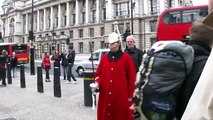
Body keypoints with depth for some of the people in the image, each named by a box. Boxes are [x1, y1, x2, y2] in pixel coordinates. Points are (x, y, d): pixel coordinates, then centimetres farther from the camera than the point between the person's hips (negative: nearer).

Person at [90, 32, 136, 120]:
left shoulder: (126, 58, -4)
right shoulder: (104, 57, 8)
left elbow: (132, 78, -3)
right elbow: (99, 74, 13)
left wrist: (130, 95, -3)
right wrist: (97, 83, -7)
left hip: (121, 96, -3)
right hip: (105, 95, 4)